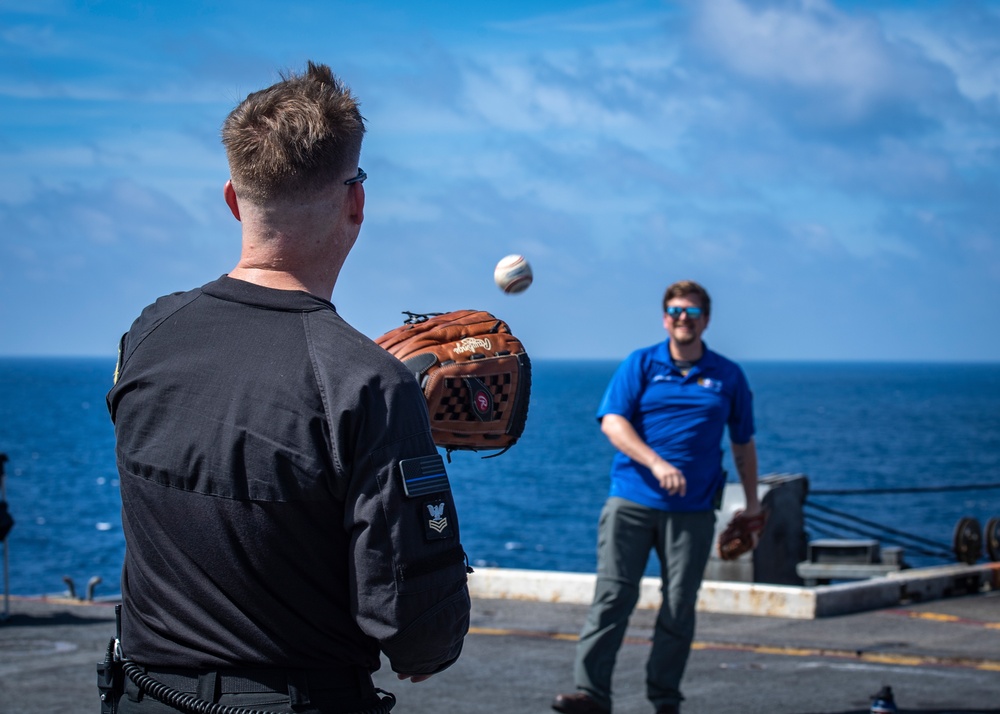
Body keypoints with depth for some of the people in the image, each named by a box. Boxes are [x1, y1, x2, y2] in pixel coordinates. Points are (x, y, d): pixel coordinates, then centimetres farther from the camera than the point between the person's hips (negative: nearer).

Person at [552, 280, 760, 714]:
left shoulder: (728, 376, 11)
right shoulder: (640, 365, 6)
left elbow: (743, 443, 20)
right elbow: (612, 422, -5)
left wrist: (752, 501, 18)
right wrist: (657, 463, -18)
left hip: (692, 510, 1)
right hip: (631, 502, -1)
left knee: (679, 607, 2)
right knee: (613, 595, -8)